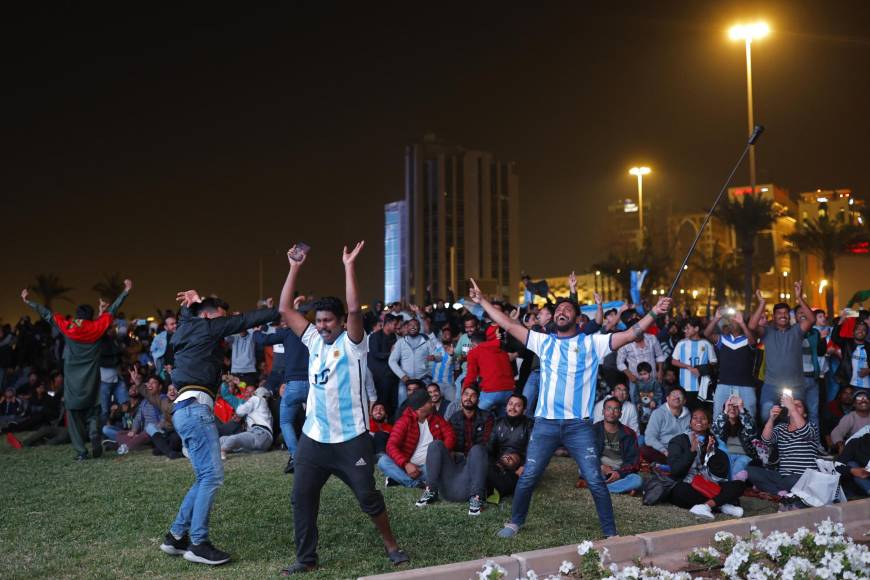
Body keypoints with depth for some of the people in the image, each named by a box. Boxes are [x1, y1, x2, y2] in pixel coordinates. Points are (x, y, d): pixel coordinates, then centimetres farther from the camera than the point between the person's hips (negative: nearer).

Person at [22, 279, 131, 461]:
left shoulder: (67, 327, -3)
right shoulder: (97, 327, -2)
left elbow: (47, 314, 6)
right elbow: (112, 310, 6)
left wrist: (28, 301, 17)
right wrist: (126, 291, 14)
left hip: (72, 381, -1)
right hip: (91, 380, 1)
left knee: (74, 414, 6)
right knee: (92, 411, 12)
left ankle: (81, 451, -1)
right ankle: (95, 437, -15)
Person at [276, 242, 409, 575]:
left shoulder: (352, 344, -7)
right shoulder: (314, 341, 8)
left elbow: (355, 309, -24)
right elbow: (285, 310, 5)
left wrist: (349, 266, -23)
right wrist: (295, 268, -1)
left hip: (351, 439, -5)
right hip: (313, 438, 5)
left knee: (368, 497, 3)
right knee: (302, 498, 5)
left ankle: (391, 546, 24)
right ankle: (306, 558, 20)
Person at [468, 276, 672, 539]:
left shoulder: (592, 343, 4)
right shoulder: (543, 342, 10)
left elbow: (630, 334, -3)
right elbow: (509, 325, 10)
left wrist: (654, 312, -13)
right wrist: (482, 301, 8)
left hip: (579, 425, -2)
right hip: (545, 423, 2)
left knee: (595, 481, -1)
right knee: (528, 477, 6)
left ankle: (610, 532, 14)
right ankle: (515, 522, 26)